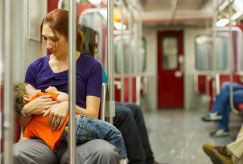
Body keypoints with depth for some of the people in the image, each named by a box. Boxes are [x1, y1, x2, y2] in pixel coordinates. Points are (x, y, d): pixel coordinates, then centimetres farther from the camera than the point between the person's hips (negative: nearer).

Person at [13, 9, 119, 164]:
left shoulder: (91, 66, 7)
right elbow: (23, 123, 16)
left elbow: (92, 115, 1)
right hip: (43, 140, 2)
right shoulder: (36, 67, 14)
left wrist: (69, 106, -19)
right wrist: (27, 110, -8)